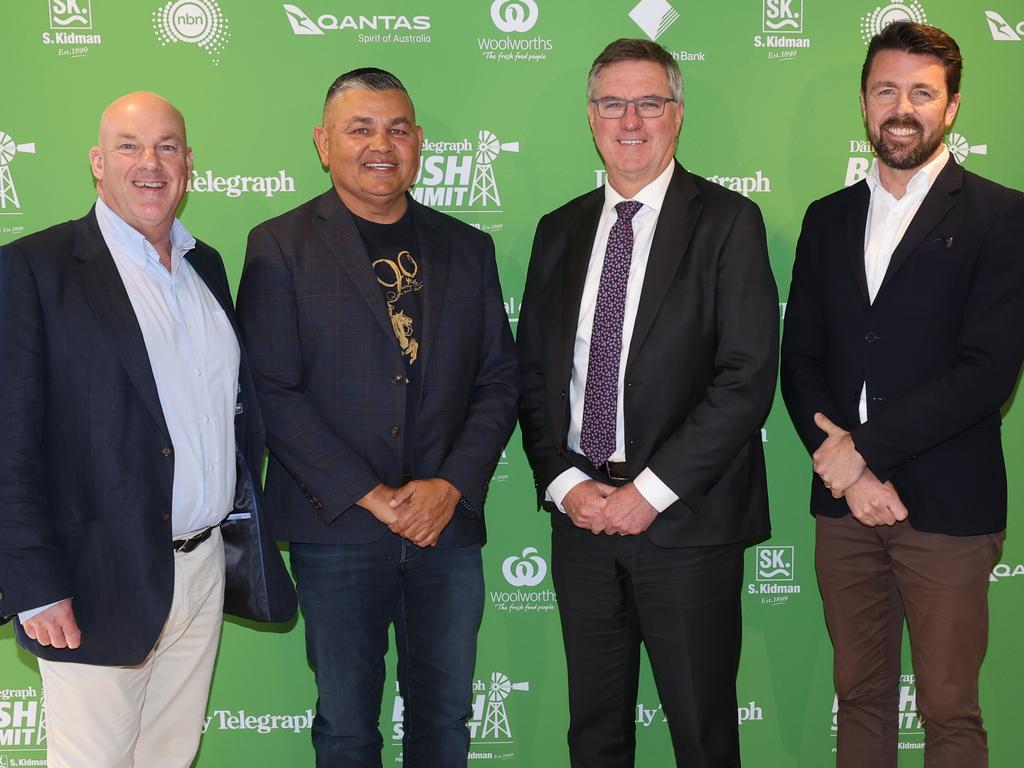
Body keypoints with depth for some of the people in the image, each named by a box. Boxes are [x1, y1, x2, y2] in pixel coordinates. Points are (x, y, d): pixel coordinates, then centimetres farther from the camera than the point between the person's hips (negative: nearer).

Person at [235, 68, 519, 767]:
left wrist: (453, 486, -7)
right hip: (336, 528, -3)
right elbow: (272, 392, -8)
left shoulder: (467, 247, 10)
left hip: (448, 523, 3)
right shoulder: (280, 247, -1)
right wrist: (372, 496, -13)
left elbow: (499, 379, 8)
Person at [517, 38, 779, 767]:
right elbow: (534, 372, 11)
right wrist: (564, 482, -3)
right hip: (580, 515, 4)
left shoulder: (728, 222, -4)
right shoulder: (560, 231, 11)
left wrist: (651, 491, -15)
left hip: (687, 520, -4)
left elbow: (748, 377, -12)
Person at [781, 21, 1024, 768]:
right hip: (844, 503, 4)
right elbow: (800, 358, 8)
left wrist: (866, 447, -13)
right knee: (860, 695, 13)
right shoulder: (828, 218, 11)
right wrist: (847, 470, -7)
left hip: (947, 506, -4)